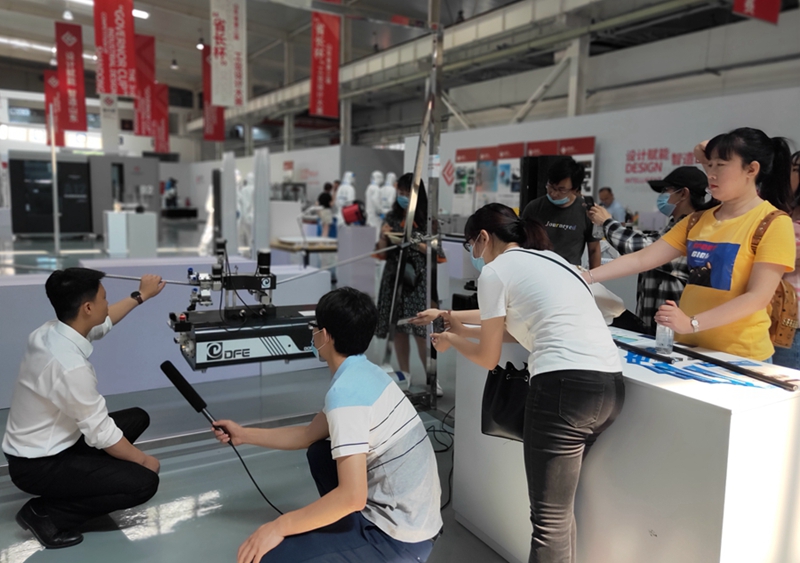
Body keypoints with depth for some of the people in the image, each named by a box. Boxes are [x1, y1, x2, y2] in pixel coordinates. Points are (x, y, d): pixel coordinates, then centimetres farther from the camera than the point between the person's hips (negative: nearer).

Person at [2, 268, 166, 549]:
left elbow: (101, 324, 17)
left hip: (42, 446, 9)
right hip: (38, 466, -9)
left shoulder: (50, 331, -7)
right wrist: (142, 459, -9)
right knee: (143, 482, -14)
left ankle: (79, 481, 13)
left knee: (137, 418, 12)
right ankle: (45, 514, 0)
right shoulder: (71, 366, -34)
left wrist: (141, 295, 25)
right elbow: (102, 434, -25)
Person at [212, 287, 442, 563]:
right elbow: (309, 435, 18)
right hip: (410, 515, 9)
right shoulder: (364, 373, 6)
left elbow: (352, 497, -28)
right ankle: (352, 539, 25)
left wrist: (280, 527, -16)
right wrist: (244, 435, 26)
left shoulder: (345, 391, -23)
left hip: (401, 538, -9)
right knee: (319, 453, 23)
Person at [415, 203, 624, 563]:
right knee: (560, 507, 21)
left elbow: (488, 358, 8)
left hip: (566, 386, -9)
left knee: (549, 519, 2)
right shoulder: (547, 259, 25)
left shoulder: (495, 271, 1)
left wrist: (451, 339, 27)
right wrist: (449, 315, 47)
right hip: (610, 384, 9)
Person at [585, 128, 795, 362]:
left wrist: (692, 323, -28)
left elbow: (759, 296, -18)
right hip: (689, 347, 5)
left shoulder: (773, 223, -10)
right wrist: (588, 277, -10)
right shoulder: (698, 220, 7)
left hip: (738, 356, -5)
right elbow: (641, 259, 1)